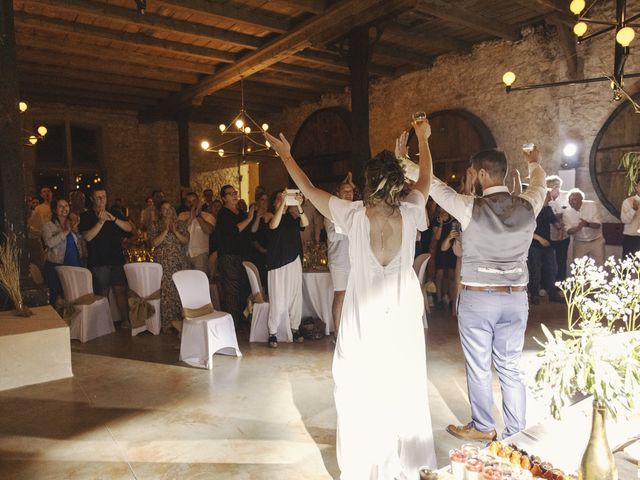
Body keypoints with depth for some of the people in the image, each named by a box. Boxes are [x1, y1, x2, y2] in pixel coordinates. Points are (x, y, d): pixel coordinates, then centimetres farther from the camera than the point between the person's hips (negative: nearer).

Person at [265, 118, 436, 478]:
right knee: (403, 389, 16)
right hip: (404, 317, 3)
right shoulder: (409, 213, -10)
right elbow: (426, 180, 10)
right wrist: (424, 140, 27)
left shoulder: (355, 216, -16)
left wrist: (286, 154, 10)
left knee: (361, 391, 12)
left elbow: (308, 189, -5)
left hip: (364, 318, -2)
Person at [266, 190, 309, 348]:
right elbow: (274, 225, -22)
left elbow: (305, 223, -9)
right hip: (277, 262, -4)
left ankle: (294, 329, 18)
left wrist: (298, 206, -23)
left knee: (295, 297, 7)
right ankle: (273, 333, 2)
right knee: (278, 299, -6)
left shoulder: (292, 217, 10)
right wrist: (282, 204, -27)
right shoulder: (270, 215, 1)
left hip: (294, 261, 4)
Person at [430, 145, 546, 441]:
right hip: (516, 298, 4)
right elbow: (540, 185, 21)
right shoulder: (528, 206, -3)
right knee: (511, 368, 15)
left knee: (478, 369, 11)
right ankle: (516, 432, 26)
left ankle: (483, 428, 28)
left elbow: (431, 183, -5)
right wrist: (535, 164, 43)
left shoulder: (470, 208, -15)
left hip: (477, 298, -4)